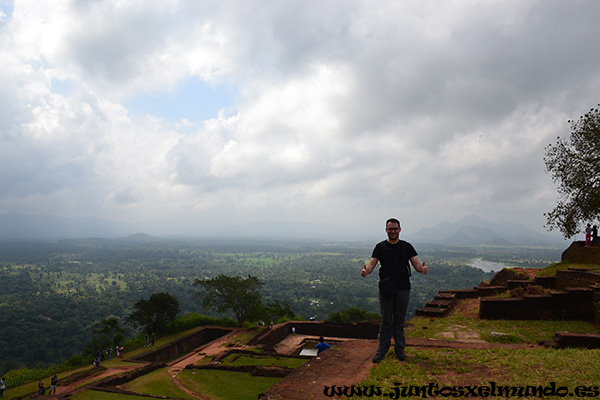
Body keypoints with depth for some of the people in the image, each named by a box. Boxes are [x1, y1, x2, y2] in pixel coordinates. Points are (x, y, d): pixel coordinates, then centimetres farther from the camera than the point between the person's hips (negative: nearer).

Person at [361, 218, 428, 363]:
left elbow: (416, 264, 0)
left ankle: (400, 349, 23)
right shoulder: (380, 247, 4)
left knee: (399, 321, 10)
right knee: (386, 321, 3)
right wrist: (366, 270, -26)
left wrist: (422, 268, -24)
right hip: (385, 290, -1)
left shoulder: (407, 247, 6)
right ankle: (382, 350, 13)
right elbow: (372, 263, -3)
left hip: (403, 289, 1)